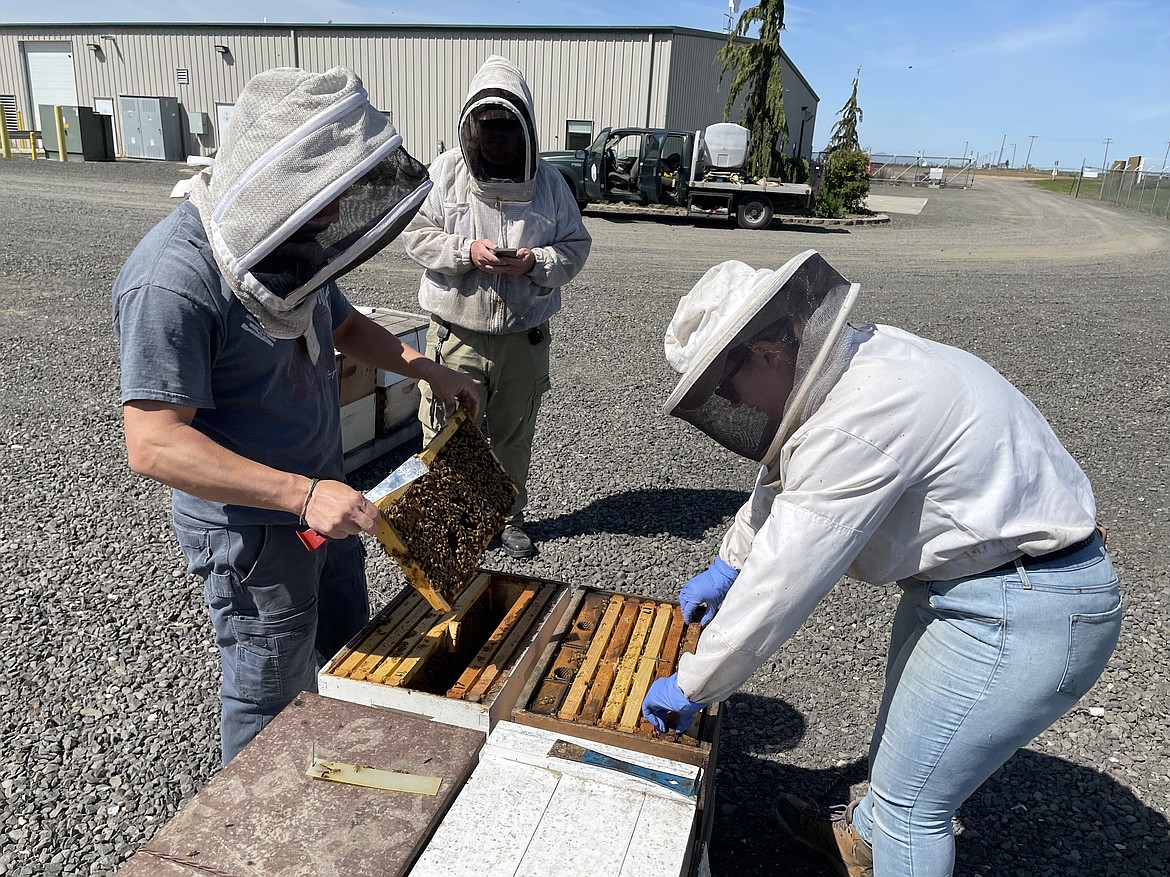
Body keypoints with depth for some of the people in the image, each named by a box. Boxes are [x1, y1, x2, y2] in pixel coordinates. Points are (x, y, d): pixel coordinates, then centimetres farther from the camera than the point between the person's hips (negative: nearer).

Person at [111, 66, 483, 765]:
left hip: (323, 502, 9)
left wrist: (429, 369, 5)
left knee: (348, 652, 27)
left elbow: (343, 324, 16)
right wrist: (301, 494, -37)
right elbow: (154, 444, -30)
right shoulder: (173, 279, -28)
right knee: (269, 695, 12)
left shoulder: (291, 239, -1)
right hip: (250, 530, -9)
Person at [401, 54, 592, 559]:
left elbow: (576, 246, 4)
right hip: (456, 336, -1)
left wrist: (537, 263, -16)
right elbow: (416, 234, -2)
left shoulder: (547, 180, 2)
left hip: (524, 339, 2)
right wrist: (466, 252, -19)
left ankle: (510, 517, 35)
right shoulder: (446, 171, -1)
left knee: (514, 437, 16)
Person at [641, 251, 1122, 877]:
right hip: (972, 571, 10)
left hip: (1022, 615, -10)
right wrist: (727, 566, 24)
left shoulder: (856, 425, -33)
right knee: (901, 731, 29)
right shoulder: (856, 356, -1)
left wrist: (690, 688, -13)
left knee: (912, 802, 3)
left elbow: (780, 585, -27)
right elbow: (783, 479, 15)